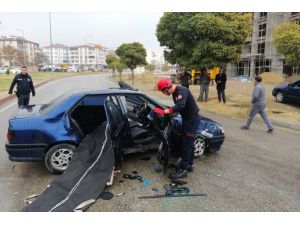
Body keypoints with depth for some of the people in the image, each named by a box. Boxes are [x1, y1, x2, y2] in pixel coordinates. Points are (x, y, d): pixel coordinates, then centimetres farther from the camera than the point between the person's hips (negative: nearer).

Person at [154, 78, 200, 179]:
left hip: (192, 119, -10)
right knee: (188, 142, 16)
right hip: (187, 118, 10)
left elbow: (181, 105, -39)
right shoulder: (175, 92, 6)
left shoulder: (181, 90, -24)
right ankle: (188, 165, 28)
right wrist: (169, 111, 1)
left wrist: (164, 111, -41)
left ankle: (183, 169, -1)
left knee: (187, 143, -7)